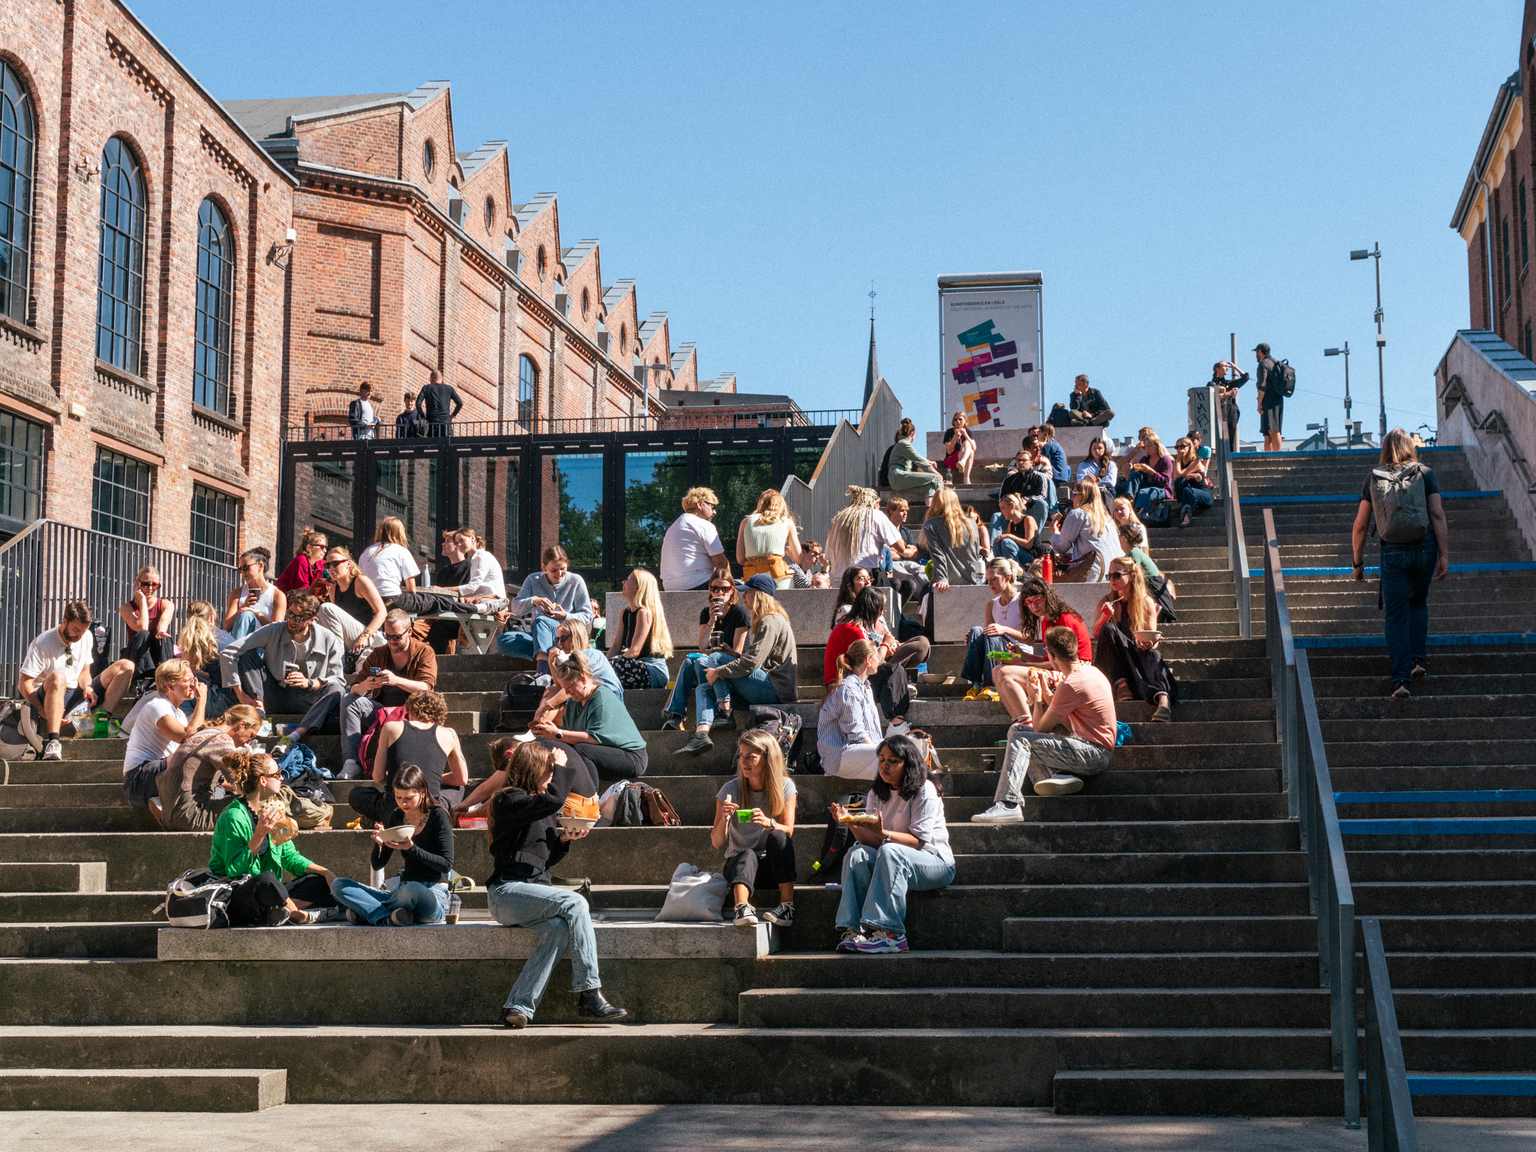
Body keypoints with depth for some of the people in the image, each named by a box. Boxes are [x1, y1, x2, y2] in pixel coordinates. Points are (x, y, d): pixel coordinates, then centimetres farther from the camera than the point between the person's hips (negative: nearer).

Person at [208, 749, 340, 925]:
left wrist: (325, 872, 0)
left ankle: (279, 912, -25)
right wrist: (259, 835, -29)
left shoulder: (272, 810, 12)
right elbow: (233, 870, -20)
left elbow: (290, 857, 15)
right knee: (266, 878, -38)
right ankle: (300, 916, -14)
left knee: (321, 882, -3)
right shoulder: (234, 817, -14)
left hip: (267, 894, 9)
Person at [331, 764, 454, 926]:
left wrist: (411, 848, -20)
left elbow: (447, 864, -10)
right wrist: (379, 844, -10)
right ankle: (391, 917, -27)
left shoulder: (438, 815, -5)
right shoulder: (397, 816, 10)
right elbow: (377, 866, 12)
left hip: (433, 896, -6)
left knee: (413, 889, -43)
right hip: (404, 892, 6)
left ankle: (369, 912, -17)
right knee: (338, 884, -7)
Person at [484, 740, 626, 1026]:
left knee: (560, 927, -26)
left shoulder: (541, 808, 22)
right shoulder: (508, 800, -5)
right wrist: (562, 766, -6)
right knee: (574, 902, -27)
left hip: (534, 889, 8)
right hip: (507, 891, -8)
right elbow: (554, 798, -22)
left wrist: (563, 839, 9)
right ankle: (589, 995, -27)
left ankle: (518, 1007, -27)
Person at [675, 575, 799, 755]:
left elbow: (752, 662, -21)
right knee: (704, 688, 2)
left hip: (775, 689, -11)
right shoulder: (766, 620, 22)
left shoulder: (770, 622, -12)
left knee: (715, 659, -13)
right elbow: (751, 659, 22)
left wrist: (718, 672, -15)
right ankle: (701, 734, -20)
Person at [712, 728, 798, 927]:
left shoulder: (784, 786, -2)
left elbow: (788, 831, -11)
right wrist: (724, 819, -28)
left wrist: (769, 823, -33)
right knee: (747, 855, -35)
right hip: (738, 864, 0)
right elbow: (717, 843, -6)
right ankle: (742, 907, -60)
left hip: (774, 866, 0)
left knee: (777, 838, -31)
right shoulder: (730, 790, -4)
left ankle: (787, 905, -34)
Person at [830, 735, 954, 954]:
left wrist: (883, 833, -32)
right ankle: (854, 930, -34)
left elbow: (918, 841, -17)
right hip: (895, 862, 5)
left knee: (889, 852, -35)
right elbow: (869, 839, -2)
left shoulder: (924, 790, -8)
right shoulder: (877, 794, 9)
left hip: (937, 864, -5)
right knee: (857, 854, -23)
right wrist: (852, 823, -22)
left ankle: (889, 934, -41)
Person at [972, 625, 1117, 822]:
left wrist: (1037, 699, 5)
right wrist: (1046, 696, 19)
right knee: (1017, 730, 9)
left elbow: (1041, 728, -10)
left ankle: (1007, 804, -28)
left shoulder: (1071, 685, -19)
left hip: (1093, 754, -10)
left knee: (1020, 739, -18)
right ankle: (1056, 776, -10)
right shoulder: (1090, 670, 12)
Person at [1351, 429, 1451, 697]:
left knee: (1396, 614, 3)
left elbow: (1360, 526, 6)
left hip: (1392, 552, 0)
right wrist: (1444, 555, -4)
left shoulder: (1373, 479, 7)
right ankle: (1418, 659, 15)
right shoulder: (1424, 474, 4)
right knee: (1418, 604, 24)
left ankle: (1401, 678, -7)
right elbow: (1438, 516, -5)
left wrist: (1358, 562, 14)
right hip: (1424, 547, 0)